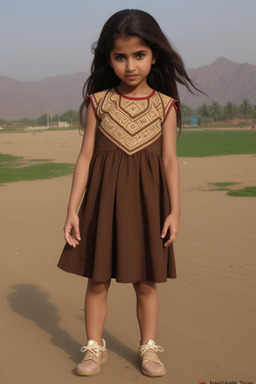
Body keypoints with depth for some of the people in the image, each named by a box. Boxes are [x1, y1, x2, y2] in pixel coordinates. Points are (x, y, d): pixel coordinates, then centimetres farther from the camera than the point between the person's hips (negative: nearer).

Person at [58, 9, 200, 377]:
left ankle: (148, 347, 26)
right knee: (97, 279, 7)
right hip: (104, 199, 1)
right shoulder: (98, 101, 1)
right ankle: (95, 348, 23)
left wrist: (174, 211, -5)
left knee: (146, 282, 9)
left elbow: (170, 160, 0)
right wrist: (73, 209, -3)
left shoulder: (165, 105, 0)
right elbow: (86, 156, 0)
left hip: (147, 202, 0)